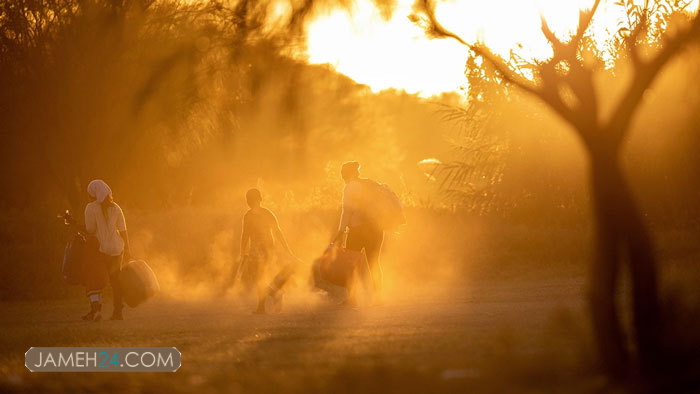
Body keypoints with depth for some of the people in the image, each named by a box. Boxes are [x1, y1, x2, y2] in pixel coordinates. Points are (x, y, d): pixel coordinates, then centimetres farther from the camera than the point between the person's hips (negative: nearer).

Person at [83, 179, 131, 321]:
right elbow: (123, 230, 5)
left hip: (99, 249, -4)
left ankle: (95, 308, -13)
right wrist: (127, 248, 12)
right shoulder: (115, 208, 4)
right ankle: (118, 312, 13)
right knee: (115, 279, 12)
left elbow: (90, 229, -12)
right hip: (116, 247, 4)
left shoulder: (91, 208, -9)